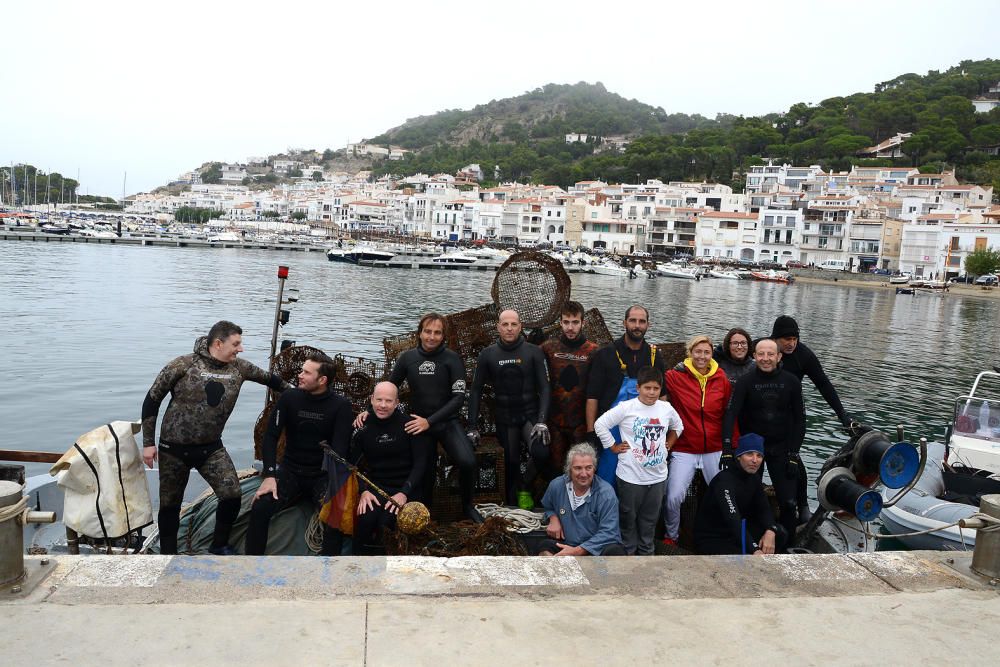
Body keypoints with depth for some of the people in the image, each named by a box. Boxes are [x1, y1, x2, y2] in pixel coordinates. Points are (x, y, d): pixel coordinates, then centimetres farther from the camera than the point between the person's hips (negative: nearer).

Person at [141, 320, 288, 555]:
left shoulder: (239, 367, -2)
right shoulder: (183, 365, -14)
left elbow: (270, 379, 12)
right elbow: (152, 399, -6)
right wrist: (148, 443, -5)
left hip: (211, 448, 3)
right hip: (174, 448, -3)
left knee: (232, 495, -8)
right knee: (170, 504, 8)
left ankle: (220, 545, 16)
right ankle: (168, 552, 30)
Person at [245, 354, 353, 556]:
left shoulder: (341, 405, -8)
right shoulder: (289, 398, -3)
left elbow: (340, 448, -12)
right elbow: (270, 437, -4)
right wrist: (269, 475, -18)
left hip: (323, 476, -2)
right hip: (290, 471, 2)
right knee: (259, 508, -22)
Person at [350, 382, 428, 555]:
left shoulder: (409, 424, -5)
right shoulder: (363, 426, 3)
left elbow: (420, 463, -7)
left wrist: (404, 493, -20)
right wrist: (363, 490, -15)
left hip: (403, 489, -2)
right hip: (374, 487, 2)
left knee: (386, 522, -29)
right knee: (366, 519, -28)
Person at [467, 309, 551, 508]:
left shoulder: (534, 352, -3)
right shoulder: (488, 355, 1)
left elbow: (544, 388, -6)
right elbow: (476, 390, 3)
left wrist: (541, 421, -18)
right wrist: (472, 426, -2)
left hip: (530, 415, -1)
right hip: (504, 420, 1)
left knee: (541, 453, -24)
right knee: (511, 463, 6)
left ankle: (524, 488, 5)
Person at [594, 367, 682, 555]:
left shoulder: (666, 408, 2)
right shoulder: (626, 408, -12)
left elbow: (678, 427, 22)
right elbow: (600, 424, -13)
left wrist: (668, 444, 11)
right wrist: (613, 447, -10)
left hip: (657, 476, 4)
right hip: (631, 476, -4)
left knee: (650, 518, 16)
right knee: (628, 516, 10)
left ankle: (646, 552, 32)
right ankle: (627, 552, 27)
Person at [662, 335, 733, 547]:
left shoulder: (722, 380, 2)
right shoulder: (676, 377, -5)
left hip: (715, 451, 2)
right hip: (684, 450, -2)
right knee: (673, 497, -9)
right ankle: (670, 536, 18)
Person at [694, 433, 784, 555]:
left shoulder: (753, 477, 1)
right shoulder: (725, 481, -26)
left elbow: (764, 509, 0)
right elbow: (733, 520, -38)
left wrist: (770, 531, -22)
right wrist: (755, 550, -48)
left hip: (737, 534, 8)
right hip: (711, 539, -8)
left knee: (778, 534, -8)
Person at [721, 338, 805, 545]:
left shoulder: (791, 382, -3)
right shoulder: (745, 382, -8)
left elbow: (799, 419, 2)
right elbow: (730, 415, -18)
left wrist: (793, 454, -5)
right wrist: (727, 449, -30)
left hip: (781, 448, 1)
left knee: (788, 501, -2)